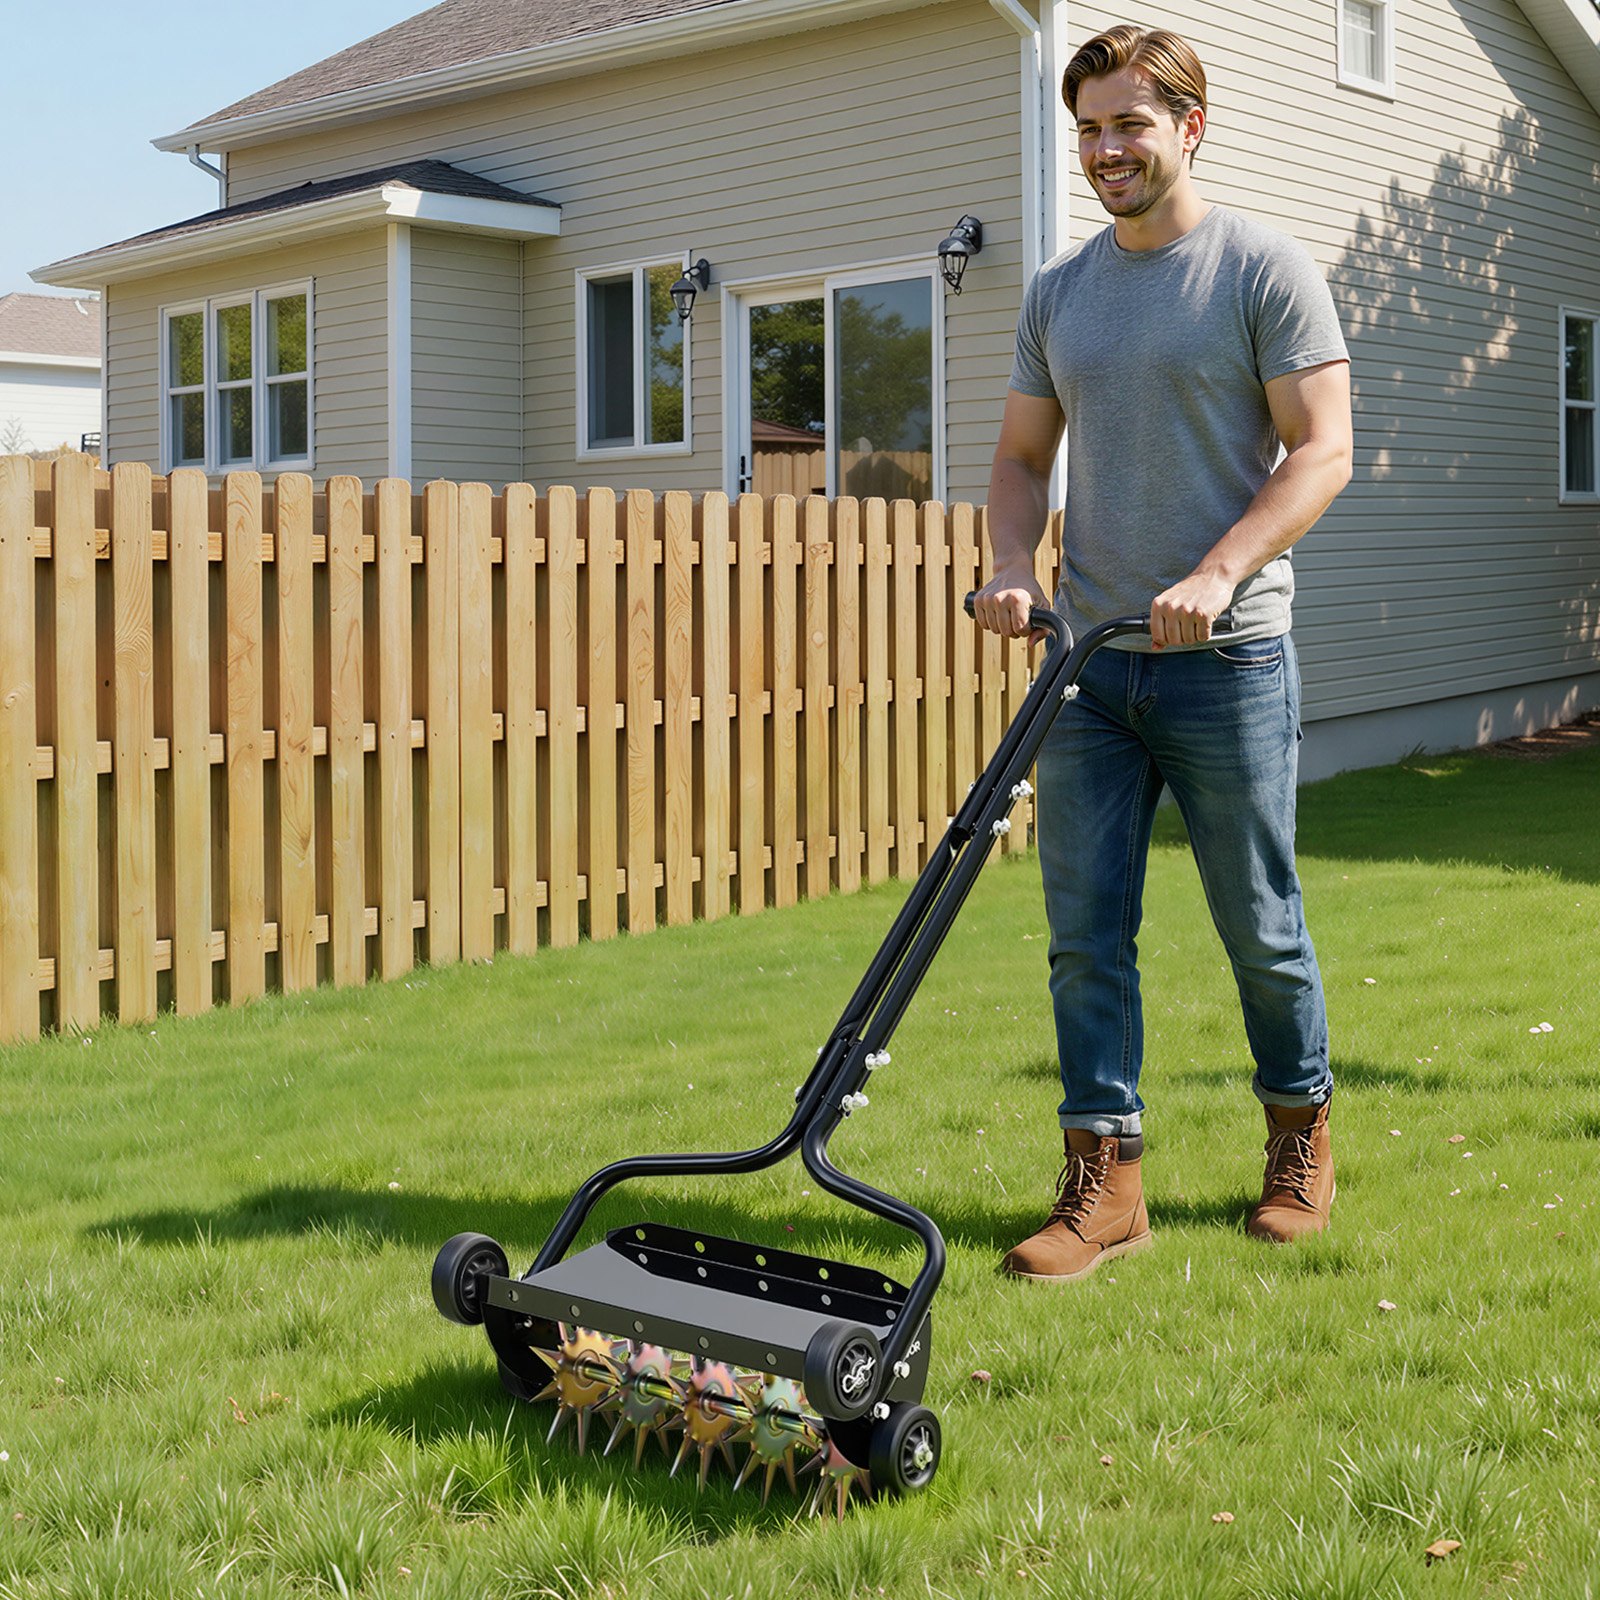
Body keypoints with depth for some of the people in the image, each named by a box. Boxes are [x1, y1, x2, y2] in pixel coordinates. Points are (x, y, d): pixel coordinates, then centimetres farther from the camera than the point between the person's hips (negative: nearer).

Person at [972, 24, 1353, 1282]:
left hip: (1228, 660, -4)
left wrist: (1216, 575, -21)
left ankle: (1302, 1135, 27)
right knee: (1086, 933, 2)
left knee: (1260, 928, 6)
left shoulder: (1266, 272, -3)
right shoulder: (1058, 292, 13)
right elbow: (1024, 457, 17)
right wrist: (1014, 565, -3)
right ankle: (1105, 1179, 10)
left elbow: (1322, 448, -10)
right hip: (1088, 661, 5)